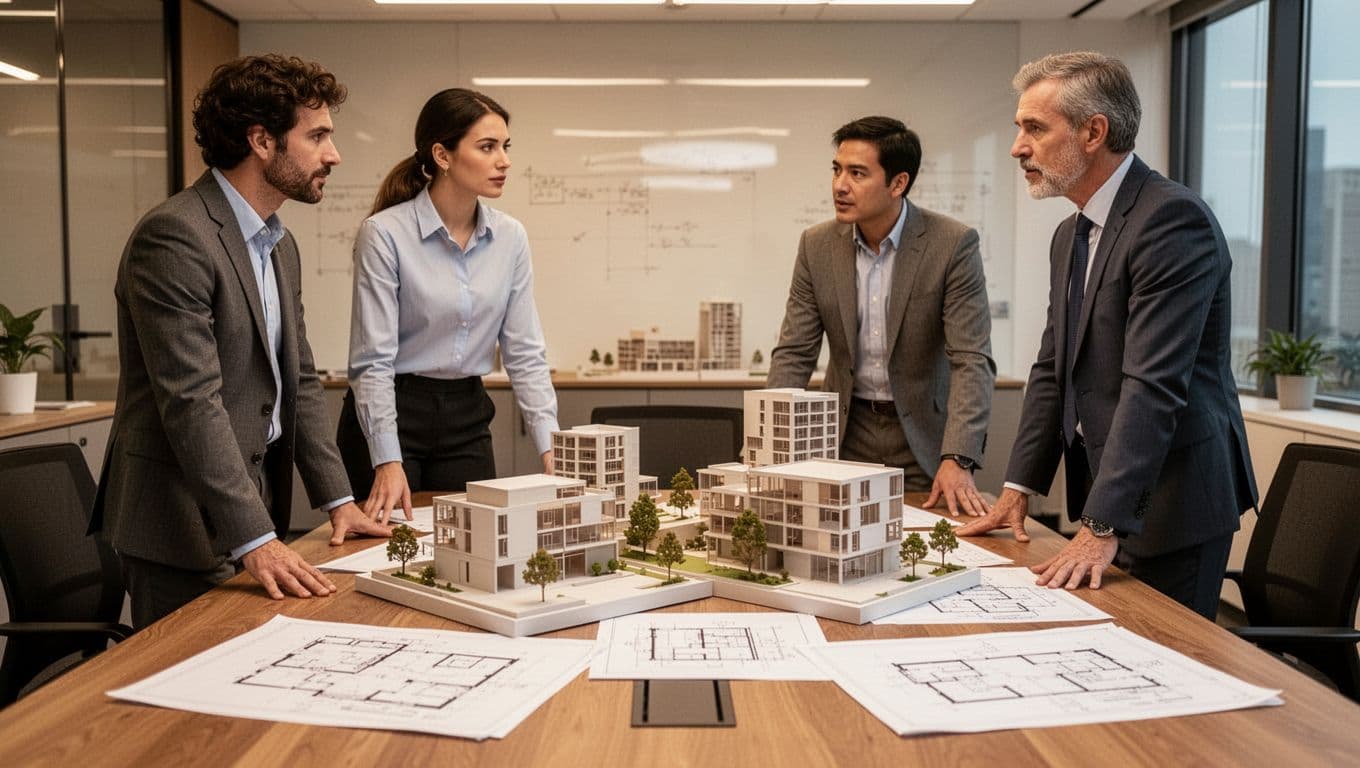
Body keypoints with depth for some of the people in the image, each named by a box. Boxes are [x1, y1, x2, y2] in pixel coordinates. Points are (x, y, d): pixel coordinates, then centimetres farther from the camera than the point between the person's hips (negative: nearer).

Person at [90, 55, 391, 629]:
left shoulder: (280, 245, 13)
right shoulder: (174, 236, -18)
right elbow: (192, 400, -24)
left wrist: (338, 500, 9)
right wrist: (255, 539, -26)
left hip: (256, 506, 9)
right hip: (184, 523, -9)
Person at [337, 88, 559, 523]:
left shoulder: (510, 238, -1)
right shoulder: (385, 234, -15)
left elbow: (524, 353, 1)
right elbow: (373, 361, -16)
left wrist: (550, 446, -8)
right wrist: (388, 462, -24)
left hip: (467, 421, 4)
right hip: (390, 417, -4)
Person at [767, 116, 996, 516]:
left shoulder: (953, 244, -14)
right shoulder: (817, 246, -3)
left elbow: (971, 360, -18)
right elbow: (794, 354, -2)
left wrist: (957, 460, -29)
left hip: (923, 437, -2)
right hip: (847, 434, 3)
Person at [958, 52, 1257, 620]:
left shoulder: (1173, 219, -18)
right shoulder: (1069, 235, 13)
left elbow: (1153, 386, -25)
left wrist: (1103, 528, -27)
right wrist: (1017, 489, 10)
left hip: (1169, 503, -8)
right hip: (1104, 493, 8)